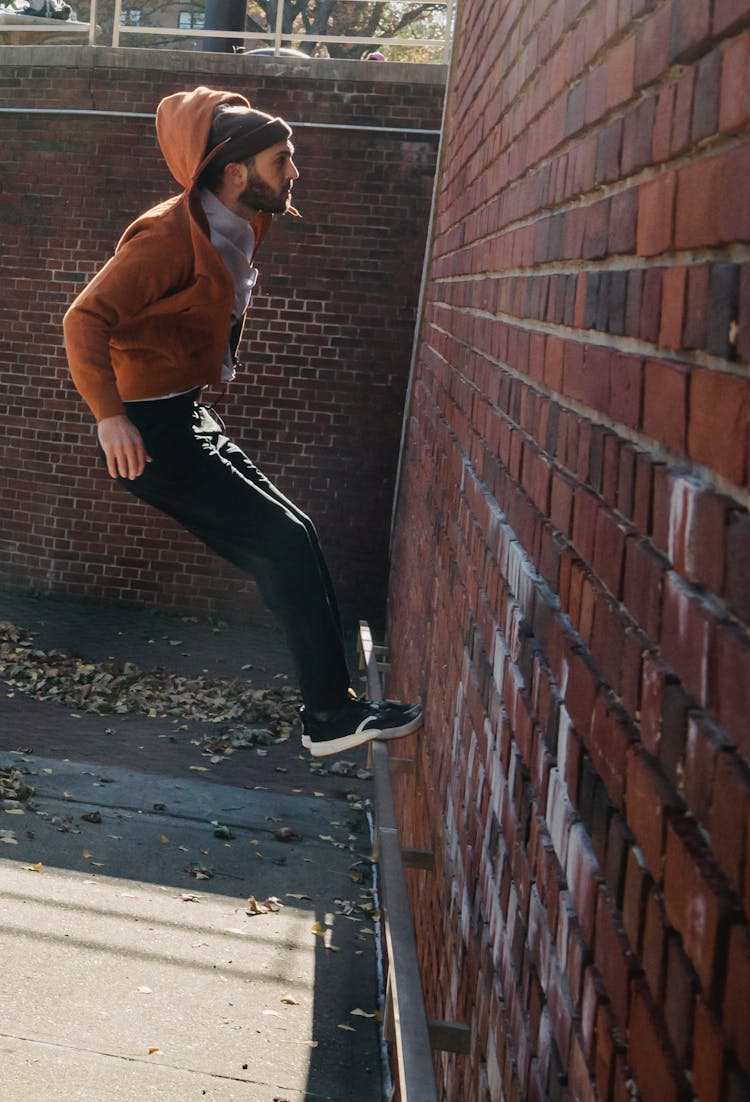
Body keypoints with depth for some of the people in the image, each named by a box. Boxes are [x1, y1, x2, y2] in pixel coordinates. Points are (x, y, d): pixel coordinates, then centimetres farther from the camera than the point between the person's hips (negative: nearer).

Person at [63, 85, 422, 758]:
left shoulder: (238, 229, 8)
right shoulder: (172, 236, -20)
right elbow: (86, 320, -25)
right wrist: (111, 417, -31)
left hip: (190, 419, 10)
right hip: (149, 433, -10)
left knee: (290, 542, 8)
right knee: (286, 542, -11)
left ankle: (332, 706, 15)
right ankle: (332, 715, -3)